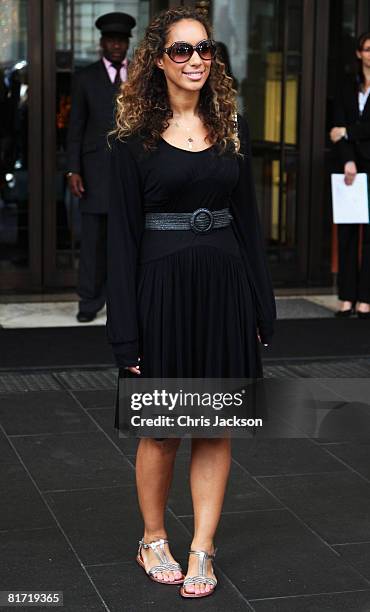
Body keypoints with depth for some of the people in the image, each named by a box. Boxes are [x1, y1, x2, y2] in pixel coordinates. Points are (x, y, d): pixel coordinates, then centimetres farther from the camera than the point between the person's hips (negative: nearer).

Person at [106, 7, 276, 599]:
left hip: (225, 285, 3)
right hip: (164, 287, -3)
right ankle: (153, 541, 27)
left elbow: (248, 217, 11)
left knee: (217, 428, 7)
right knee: (162, 430, 7)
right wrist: (126, 331, -9)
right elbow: (122, 232, -5)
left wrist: (261, 305, 7)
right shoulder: (135, 137, -3)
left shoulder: (232, 126, 8)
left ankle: (202, 551, 19)